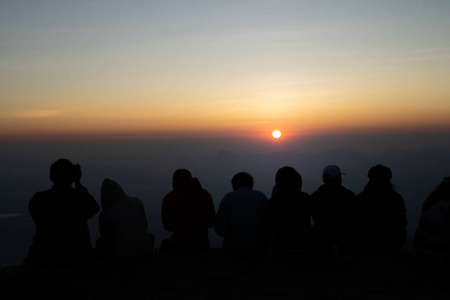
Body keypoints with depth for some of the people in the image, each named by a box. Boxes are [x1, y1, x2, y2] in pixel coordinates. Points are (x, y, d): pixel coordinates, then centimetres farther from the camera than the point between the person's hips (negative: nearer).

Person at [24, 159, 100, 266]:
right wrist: (78, 184, 15)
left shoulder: (38, 200, -12)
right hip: (79, 258, 0)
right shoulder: (81, 200, -13)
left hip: (45, 258, 1)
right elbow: (94, 208, 11)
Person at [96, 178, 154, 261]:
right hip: (144, 252, 3)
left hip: (122, 255, -2)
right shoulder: (136, 202, -1)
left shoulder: (104, 215, -12)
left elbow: (106, 241, -1)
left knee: (99, 243, 28)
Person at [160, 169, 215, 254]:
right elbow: (211, 223, 1)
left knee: (165, 245, 32)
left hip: (180, 247, -2)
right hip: (202, 247, 3)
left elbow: (168, 226, -3)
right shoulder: (206, 195, -1)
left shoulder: (169, 198, -8)